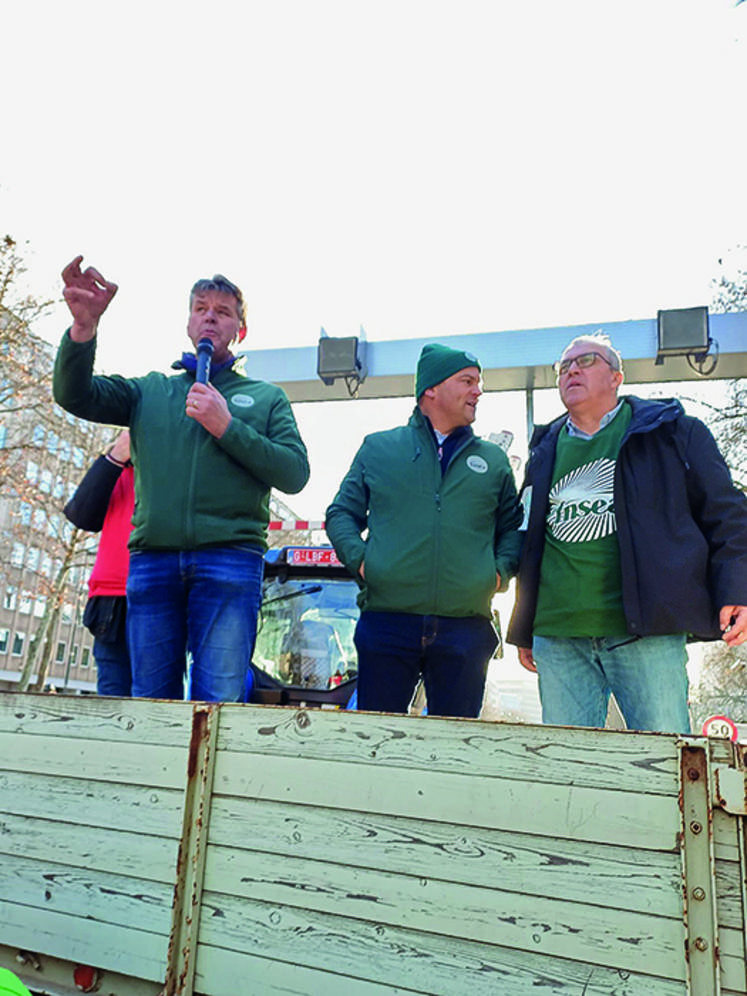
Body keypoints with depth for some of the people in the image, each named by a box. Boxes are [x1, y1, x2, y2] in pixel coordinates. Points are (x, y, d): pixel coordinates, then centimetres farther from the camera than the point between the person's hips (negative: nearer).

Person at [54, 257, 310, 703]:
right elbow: (76, 396, 8)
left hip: (230, 557, -2)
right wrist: (84, 326, -8)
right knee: (151, 702, 5)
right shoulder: (151, 390, 22)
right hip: (152, 559, 3)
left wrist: (226, 426, -5)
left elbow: (295, 473, 3)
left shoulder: (266, 397, 16)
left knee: (218, 702, -7)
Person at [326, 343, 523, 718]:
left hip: (466, 629, 2)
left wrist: (500, 570, 1)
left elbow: (514, 528, 19)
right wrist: (359, 558, -4)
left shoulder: (493, 460, 15)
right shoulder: (378, 448, 11)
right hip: (385, 624, -1)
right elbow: (341, 513, 13)